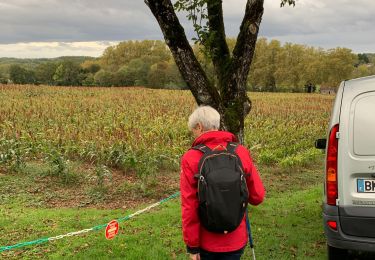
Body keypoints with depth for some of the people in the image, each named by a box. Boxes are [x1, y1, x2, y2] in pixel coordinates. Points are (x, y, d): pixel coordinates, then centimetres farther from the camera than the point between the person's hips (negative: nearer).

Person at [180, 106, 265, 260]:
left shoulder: (191, 158, -15)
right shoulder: (241, 152, -8)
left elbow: (189, 206, -14)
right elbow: (257, 196, -3)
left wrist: (192, 245, -6)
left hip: (205, 241, -2)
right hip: (235, 241, 2)